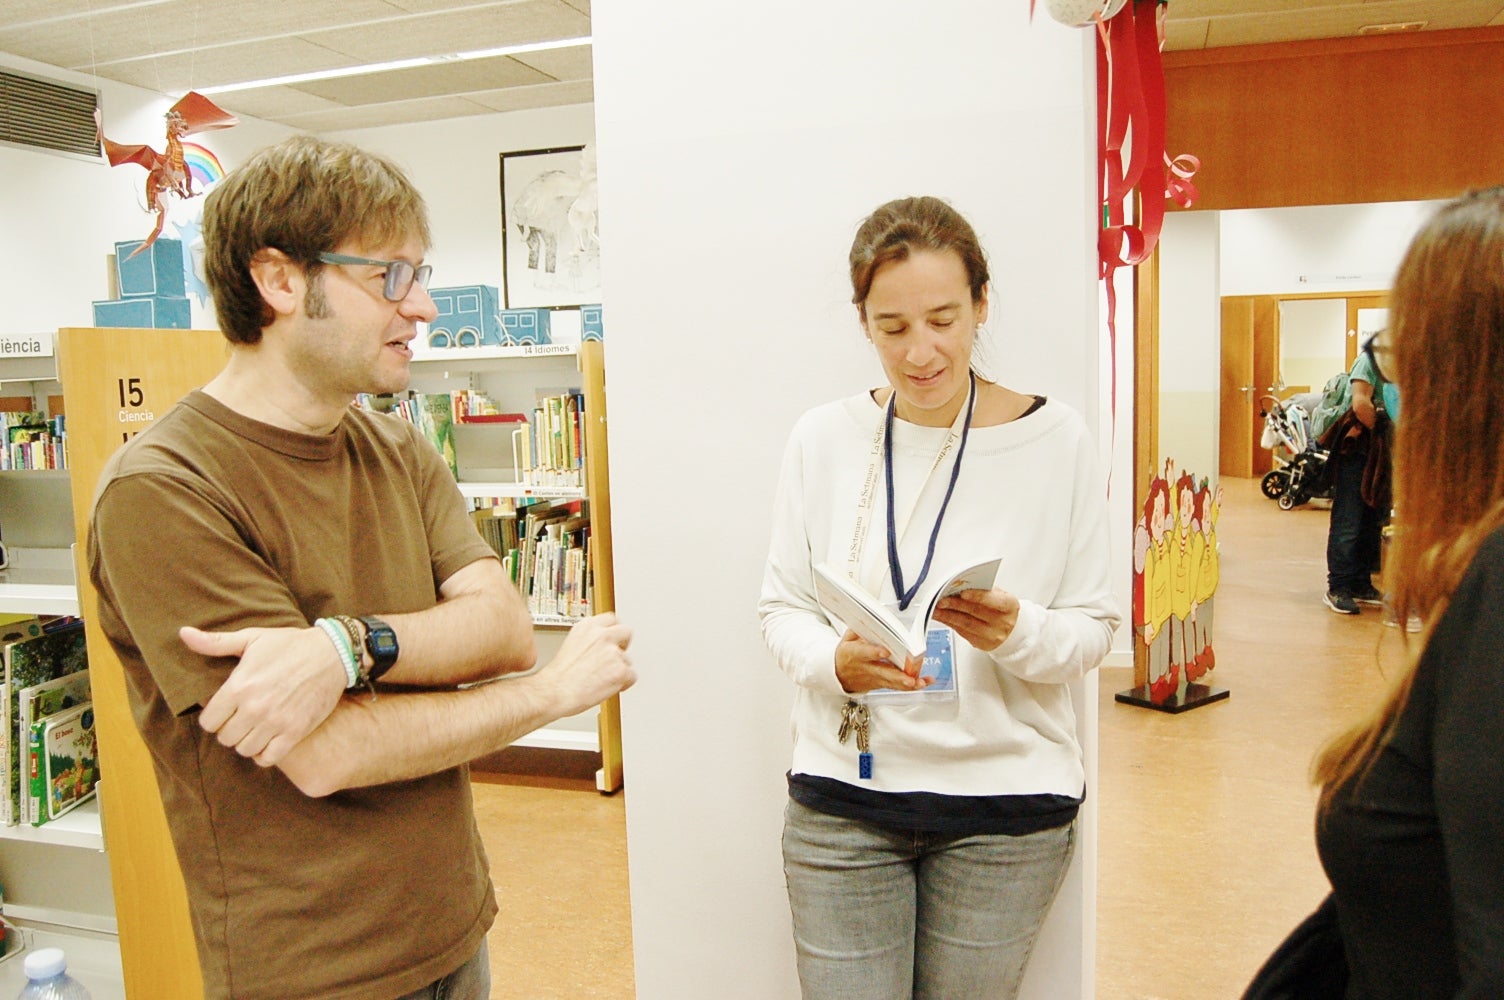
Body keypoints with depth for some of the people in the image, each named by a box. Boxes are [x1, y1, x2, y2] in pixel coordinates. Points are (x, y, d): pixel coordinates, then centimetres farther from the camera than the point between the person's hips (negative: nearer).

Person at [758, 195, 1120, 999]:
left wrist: (1016, 634, -22)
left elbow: (1094, 626, -1)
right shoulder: (822, 437, -2)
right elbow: (780, 609, 3)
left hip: (1007, 799, 0)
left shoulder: (1055, 439, -5)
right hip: (843, 796, 1)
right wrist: (835, 661, -18)